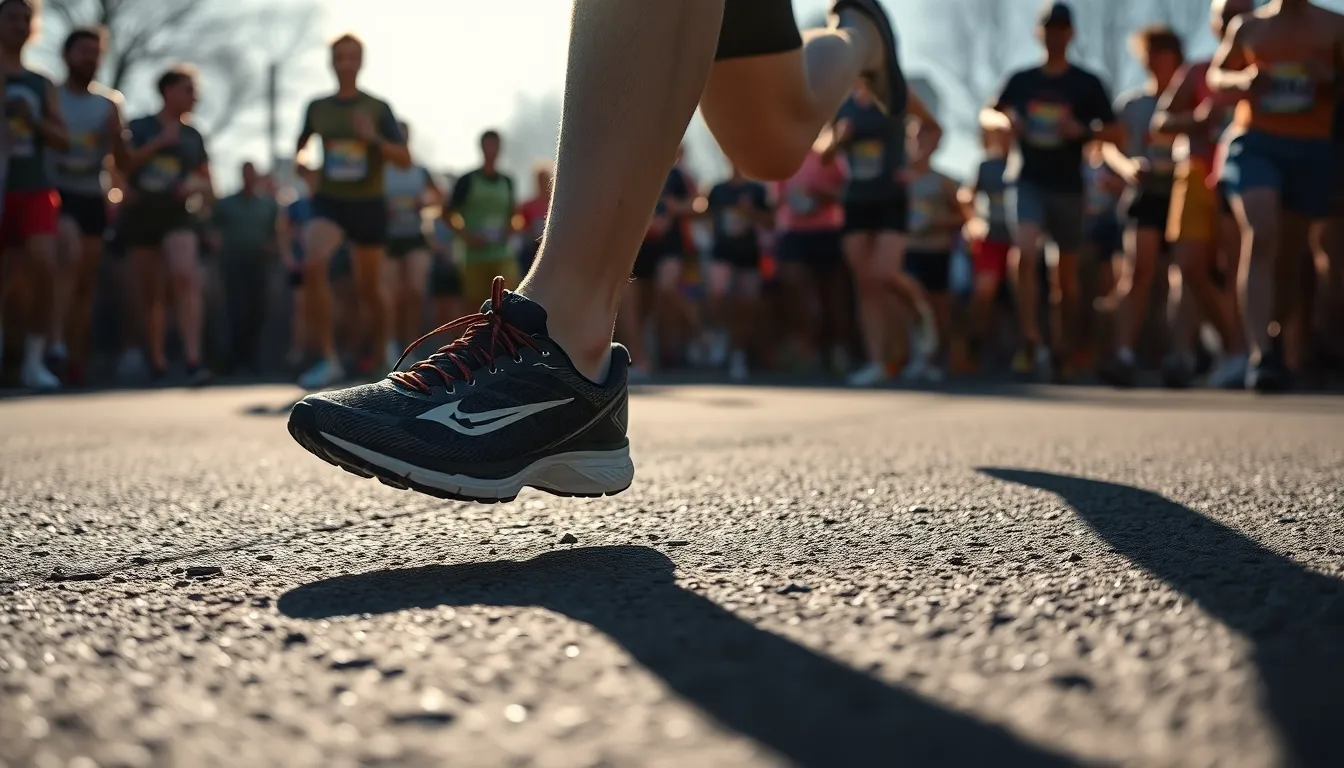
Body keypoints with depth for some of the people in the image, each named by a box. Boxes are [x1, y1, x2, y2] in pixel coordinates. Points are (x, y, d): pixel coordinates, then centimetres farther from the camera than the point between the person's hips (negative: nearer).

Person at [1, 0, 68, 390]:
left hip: (35, 191, 2)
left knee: (44, 271, -15)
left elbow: (63, 141, 8)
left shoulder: (42, 84, 14)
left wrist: (33, 120, -9)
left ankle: (34, 362, -7)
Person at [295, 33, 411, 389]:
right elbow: (300, 146, 25)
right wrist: (299, 164, 5)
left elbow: (405, 160, -6)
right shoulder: (317, 108, 6)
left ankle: (383, 353, 34)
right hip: (329, 202, 0)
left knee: (369, 287, 8)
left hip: (369, 203, 0)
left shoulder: (378, 108, -1)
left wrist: (375, 139, -21)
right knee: (313, 265, -27)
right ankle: (329, 360, -25)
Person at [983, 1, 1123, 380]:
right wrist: (1005, 120, -5)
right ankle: (1032, 342, -21)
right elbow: (988, 115, 18)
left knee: (1066, 273, 7)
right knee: (1025, 252, -23)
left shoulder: (1087, 83, 2)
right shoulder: (1021, 80, 8)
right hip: (1028, 181, 0)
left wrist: (1083, 130, -17)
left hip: (1068, 186, 0)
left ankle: (1062, 348, 21)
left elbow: (1117, 132, 2)